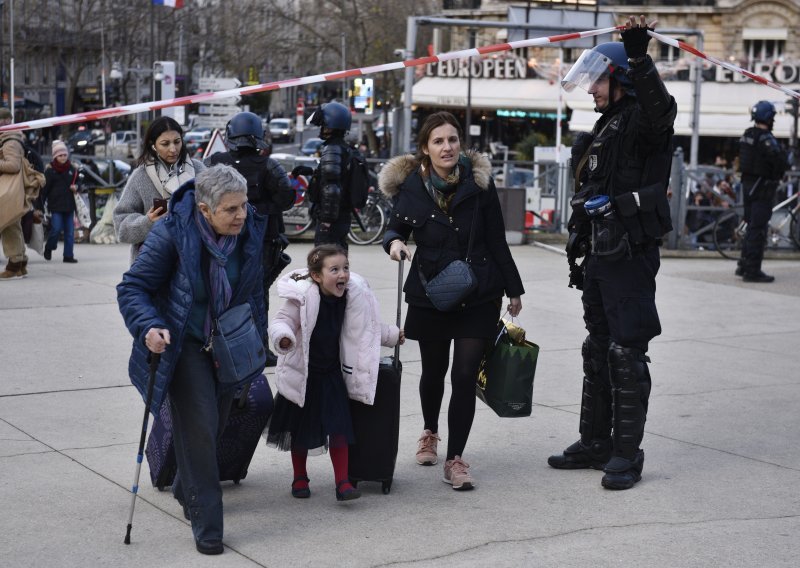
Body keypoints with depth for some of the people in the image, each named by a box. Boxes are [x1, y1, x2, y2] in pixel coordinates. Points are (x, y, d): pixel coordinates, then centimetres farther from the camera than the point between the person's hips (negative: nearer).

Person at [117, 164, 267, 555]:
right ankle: (206, 523, -5)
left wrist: (257, 340, 15)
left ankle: (186, 489, 44)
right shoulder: (171, 234, -23)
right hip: (184, 344, -5)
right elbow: (131, 288, -17)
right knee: (198, 426, -14)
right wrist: (148, 327, -35)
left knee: (215, 424, 17)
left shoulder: (250, 230, -8)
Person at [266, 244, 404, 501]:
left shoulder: (353, 295, -6)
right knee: (300, 427, 10)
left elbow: (367, 326, 12)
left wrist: (392, 335, 20)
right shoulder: (303, 297, -21)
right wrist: (283, 337, -38)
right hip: (301, 372, -3)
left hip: (331, 372, 3)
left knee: (339, 426, -5)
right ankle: (300, 479, 28)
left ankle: (342, 482, 1)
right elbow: (282, 320, -17)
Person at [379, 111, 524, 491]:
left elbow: (497, 241, 1)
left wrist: (513, 289, 6)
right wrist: (394, 242, -15)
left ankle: (455, 459, 2)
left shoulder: (479, 182, -5)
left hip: (478, 295, -1)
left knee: (464, 376, -6)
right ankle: (430, 433, 44)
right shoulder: (410, 186, -4)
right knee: (433, 371, 16)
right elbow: (396, 228, 10)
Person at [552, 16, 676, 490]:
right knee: (598, 350, 15)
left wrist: (639, 58, -51)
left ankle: (627, 453, 0)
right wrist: (581, 257, 23)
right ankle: (595, 442, 25)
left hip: (631, 255, -10)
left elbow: (660, 107, -36)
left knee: (626, 353, -7)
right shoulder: (607, 128, 19)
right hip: (601, 255, 10)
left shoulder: (643, 121, -9)